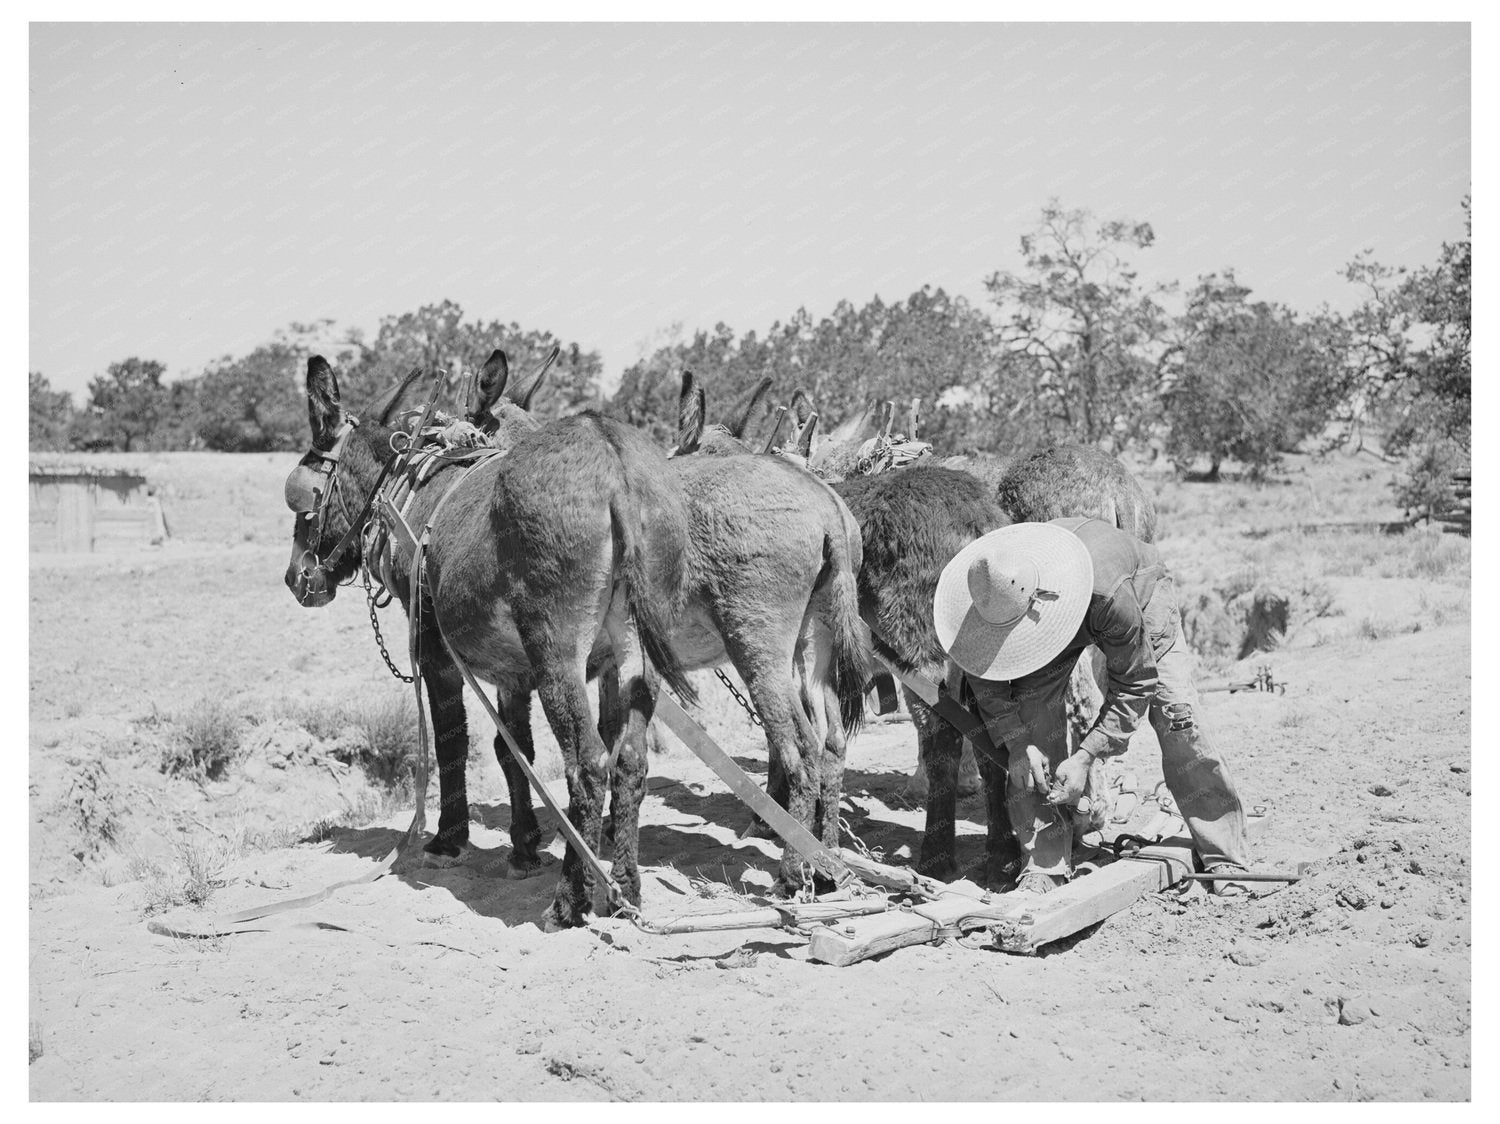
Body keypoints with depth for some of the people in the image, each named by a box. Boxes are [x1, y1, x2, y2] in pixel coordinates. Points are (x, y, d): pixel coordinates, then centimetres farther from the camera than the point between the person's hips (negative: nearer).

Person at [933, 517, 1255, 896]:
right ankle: (1044, 864, -12)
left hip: (1142, 595, -3)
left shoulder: (1110, 594, -47)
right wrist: (1018, 743, -26)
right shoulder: (992, 595, -35)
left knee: (1175, 716, -18)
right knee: (1033, 712, -18)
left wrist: (1085, 756, -36)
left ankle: (1225, 859, -6)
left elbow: (1134, 684, -33)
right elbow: (985, 672, -16)